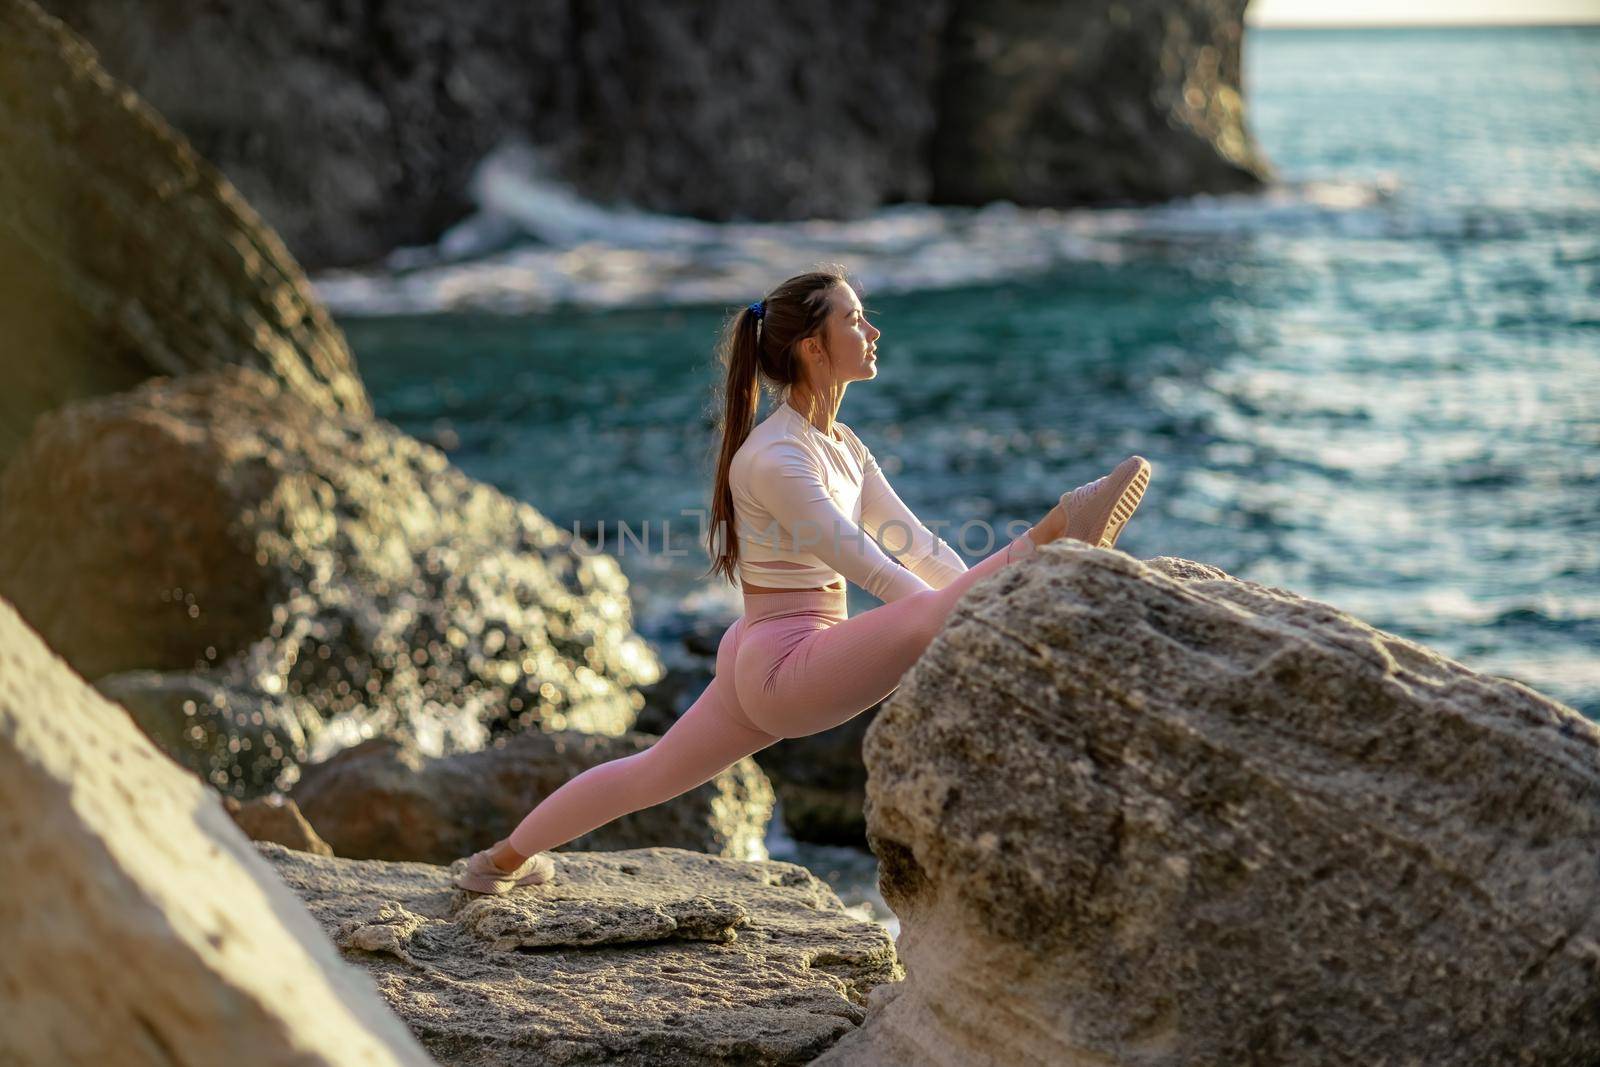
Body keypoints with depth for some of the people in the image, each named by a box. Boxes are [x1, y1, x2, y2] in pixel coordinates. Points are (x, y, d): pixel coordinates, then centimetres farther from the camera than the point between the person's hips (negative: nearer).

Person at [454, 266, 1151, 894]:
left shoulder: (842, 447, 12)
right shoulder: (774, 457, -19)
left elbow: (916, 549, 10)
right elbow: (870, 570, -25)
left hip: (761, 668, 10)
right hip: (785, 667, -10)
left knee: (650, 776, 22)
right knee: (928, 620, -32)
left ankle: (505, 859, 36)